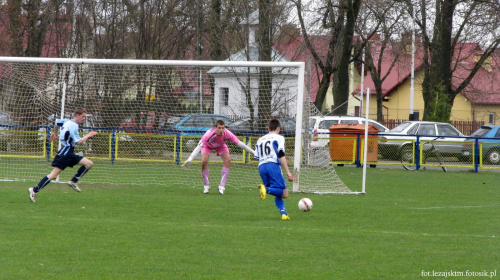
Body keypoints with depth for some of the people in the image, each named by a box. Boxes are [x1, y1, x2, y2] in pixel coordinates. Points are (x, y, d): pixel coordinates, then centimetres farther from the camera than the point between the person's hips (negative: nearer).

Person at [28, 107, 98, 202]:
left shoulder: (68, 122, 14)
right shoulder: (73, 126, -15)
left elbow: (57, 122, 33)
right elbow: (78, 142, -21)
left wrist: (55, 133, 48)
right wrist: (88, 135, -9)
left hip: (70, 153, 10)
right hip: (65, 153, -10)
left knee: (89, 163, 2)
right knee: (54, 175, -14)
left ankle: (73, 182, 5)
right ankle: (34, 190, -11)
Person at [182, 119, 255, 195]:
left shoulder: (227, 134, -36)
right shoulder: (209, 134, -44)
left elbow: (239, 143, -29)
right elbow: (199, 147, -47)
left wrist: (253, 152, -28)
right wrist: (190, 159, -58)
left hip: (221, 146, 2)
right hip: (207, 146, -2)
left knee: (228, 160, -21)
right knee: (204, 161, -25)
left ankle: (222, 186, -12)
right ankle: (206, 186, -4)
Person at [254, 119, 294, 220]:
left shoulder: (260, 140, 26)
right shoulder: (278, 137, 9)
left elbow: (257, 157, 21)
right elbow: (281, 155, -3)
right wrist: (288, 172, -6)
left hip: (261, 167, 6)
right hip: (273, 165, -6)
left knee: (278, 194, 13)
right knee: (284, 193, -9)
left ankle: (283, 213, -9)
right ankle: (266, 189, -35)